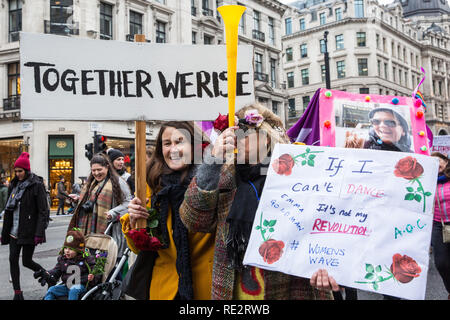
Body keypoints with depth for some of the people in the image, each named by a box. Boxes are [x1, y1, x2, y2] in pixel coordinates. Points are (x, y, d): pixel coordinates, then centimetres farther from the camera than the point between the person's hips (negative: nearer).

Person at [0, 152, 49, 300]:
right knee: (13, 260, 3)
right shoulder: (14, 185, 11)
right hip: (14, 231, 6)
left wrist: (39, 233, -20)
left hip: (29, 231, -6)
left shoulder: (36, 185, -9)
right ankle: (17, 293, 12)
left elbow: (43, 211, -14)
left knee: (27, 261, 0)